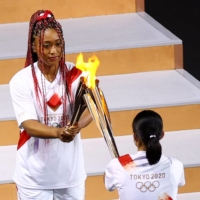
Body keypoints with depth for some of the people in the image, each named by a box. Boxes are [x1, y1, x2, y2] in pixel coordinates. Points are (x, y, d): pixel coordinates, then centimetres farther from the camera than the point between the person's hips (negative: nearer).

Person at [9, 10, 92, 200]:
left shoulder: (74, 74, -5)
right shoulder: (21, 81, -10)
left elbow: (89, 108, -17)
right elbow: (29, 124, -18)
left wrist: (77, 126, -40)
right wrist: (59, 132, -38)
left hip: (71, 173, 2)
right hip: (34, 178, -2)